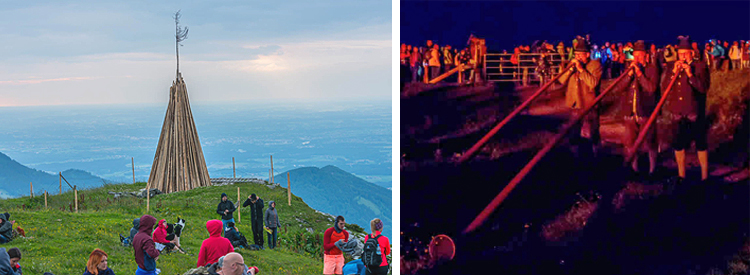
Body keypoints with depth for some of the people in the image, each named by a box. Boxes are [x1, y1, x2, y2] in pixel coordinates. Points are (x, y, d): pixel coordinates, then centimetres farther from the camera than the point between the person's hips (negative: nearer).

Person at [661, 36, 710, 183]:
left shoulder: (700, 67, -4)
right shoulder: (672, 66, 7)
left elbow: (704, 88, -14)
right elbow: (664, 86, -1)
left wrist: (690, 75, -23)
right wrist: (674, 72, -13)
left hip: (694, 112, -4)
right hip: (677, 112, 4)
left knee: (700, 144, 2)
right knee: (678, 144, 11)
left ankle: (704, 176, 9)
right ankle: (681, 175, 24)